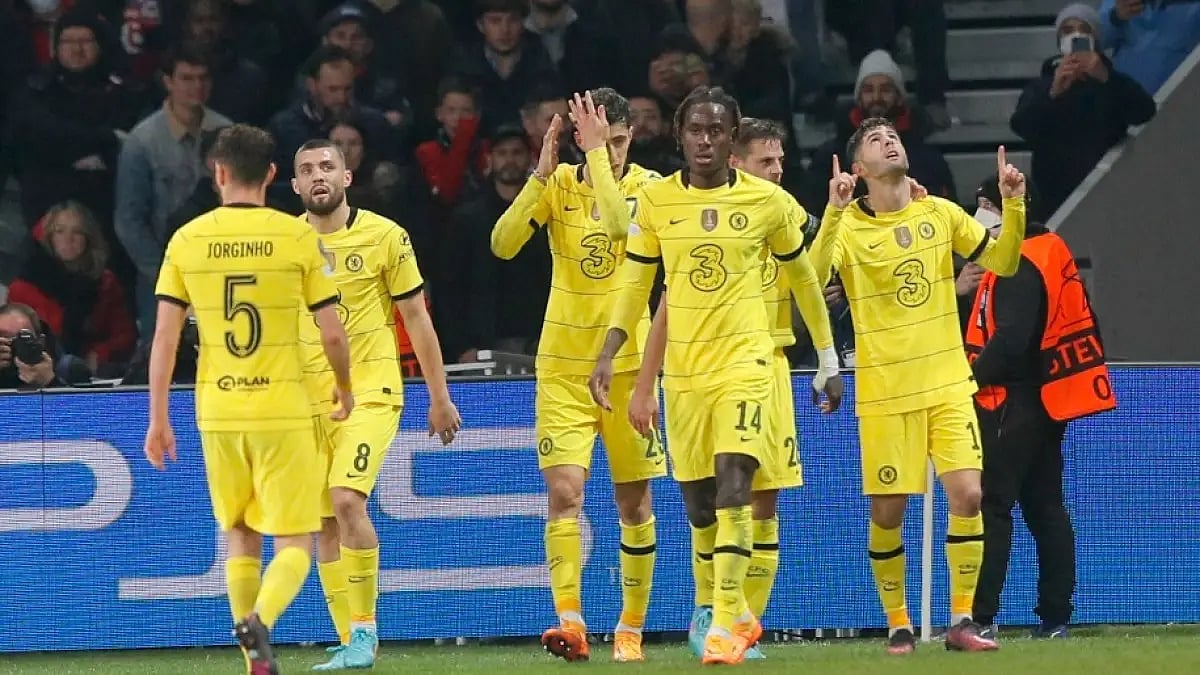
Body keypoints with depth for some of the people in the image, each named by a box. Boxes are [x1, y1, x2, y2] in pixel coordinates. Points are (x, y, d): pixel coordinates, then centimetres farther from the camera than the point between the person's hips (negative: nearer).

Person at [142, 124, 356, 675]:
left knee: (239, 537, 18)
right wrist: (345, 388, 17)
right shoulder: (298, 237, -4)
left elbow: (164, 336, 0)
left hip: (217, 412, 2)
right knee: (294, 542, 3)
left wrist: (158, 419, 7)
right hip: (283, 410, -2)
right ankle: (261, 619, -25)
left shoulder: (187, 240, 1)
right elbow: (333, 334, -2)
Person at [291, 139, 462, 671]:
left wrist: (439, 396, 4)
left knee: (347, 500, -22)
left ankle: (364, 629, -13)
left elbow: (416, 318, 3)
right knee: (325, 523, 3)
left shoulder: (384, 236, -3)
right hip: (306, 400, 4)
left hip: (370, 392, -4)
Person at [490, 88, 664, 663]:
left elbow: (620, 224, -26)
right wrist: (542, 171, -18)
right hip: (563, 367, 0)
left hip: (627, 363, 0)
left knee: (634, 503, 7)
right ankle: (569, 621, -22)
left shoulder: (648, 186, -4)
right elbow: (503, 244, -12)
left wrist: (598, 153, -23)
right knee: (563, 490, -16)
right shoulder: (558, 184, 1)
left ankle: (631, 627, 19)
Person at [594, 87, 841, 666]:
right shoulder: (654, 201, 3)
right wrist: (608, 354, -3)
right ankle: (734, 614, 26)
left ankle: (727, 625, -22)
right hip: (682, 368, 3)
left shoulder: (767, 201, -1)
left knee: (733, 484, -20)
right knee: (698, 504, 7)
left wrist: (828, 363, 14)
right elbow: (634, 286, 10)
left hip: (745, 362, -3)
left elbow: (802, 278, 11)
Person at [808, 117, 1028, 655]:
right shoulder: (848, 225, -5)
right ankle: (898, 624, 15)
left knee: (967, 493, -11)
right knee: (886, 513, -1)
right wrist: (834, 211, -34)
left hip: (948, 384, 2)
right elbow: (813, 277, -23)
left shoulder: (940, 214, 6)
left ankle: (961, 621, -1)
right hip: (883, 391, -2)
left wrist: (1012, 204, -4)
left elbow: (1003, 262, 11)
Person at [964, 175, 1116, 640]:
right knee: (1045, 508, 11)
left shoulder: (1020, 265, -16)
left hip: (1012, 404, -10)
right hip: (1047, 402, 10)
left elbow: (1011, 339, -26)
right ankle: (1056, 616, 11)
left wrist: (977, 374, -14)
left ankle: (981, 615, -13)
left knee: (991, 505, -9)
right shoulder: (1053, 251, 14)